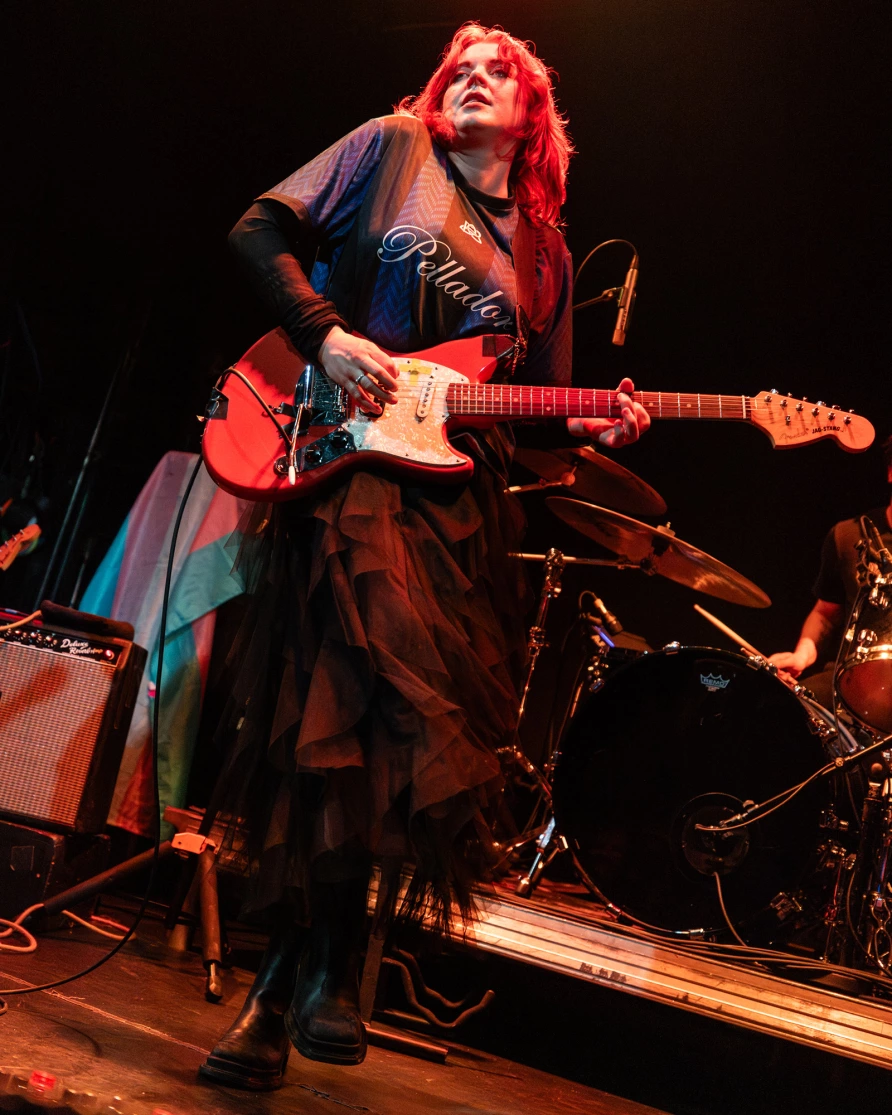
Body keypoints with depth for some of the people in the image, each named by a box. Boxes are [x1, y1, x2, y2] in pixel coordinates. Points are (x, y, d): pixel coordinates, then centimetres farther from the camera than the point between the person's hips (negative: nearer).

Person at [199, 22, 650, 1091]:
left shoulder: (543, 252, 23)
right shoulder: (391, 149, 13)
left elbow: (539, 405, 22)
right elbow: (262, 230, 5)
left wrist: (593, 427, 1)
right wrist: (325, 335, -9)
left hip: (461, 500, 4)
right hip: (343, 460, -3)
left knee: (364, 724, -3)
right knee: (349, 715, -16)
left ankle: (289, 987, 8)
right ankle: (318, 974, -1)